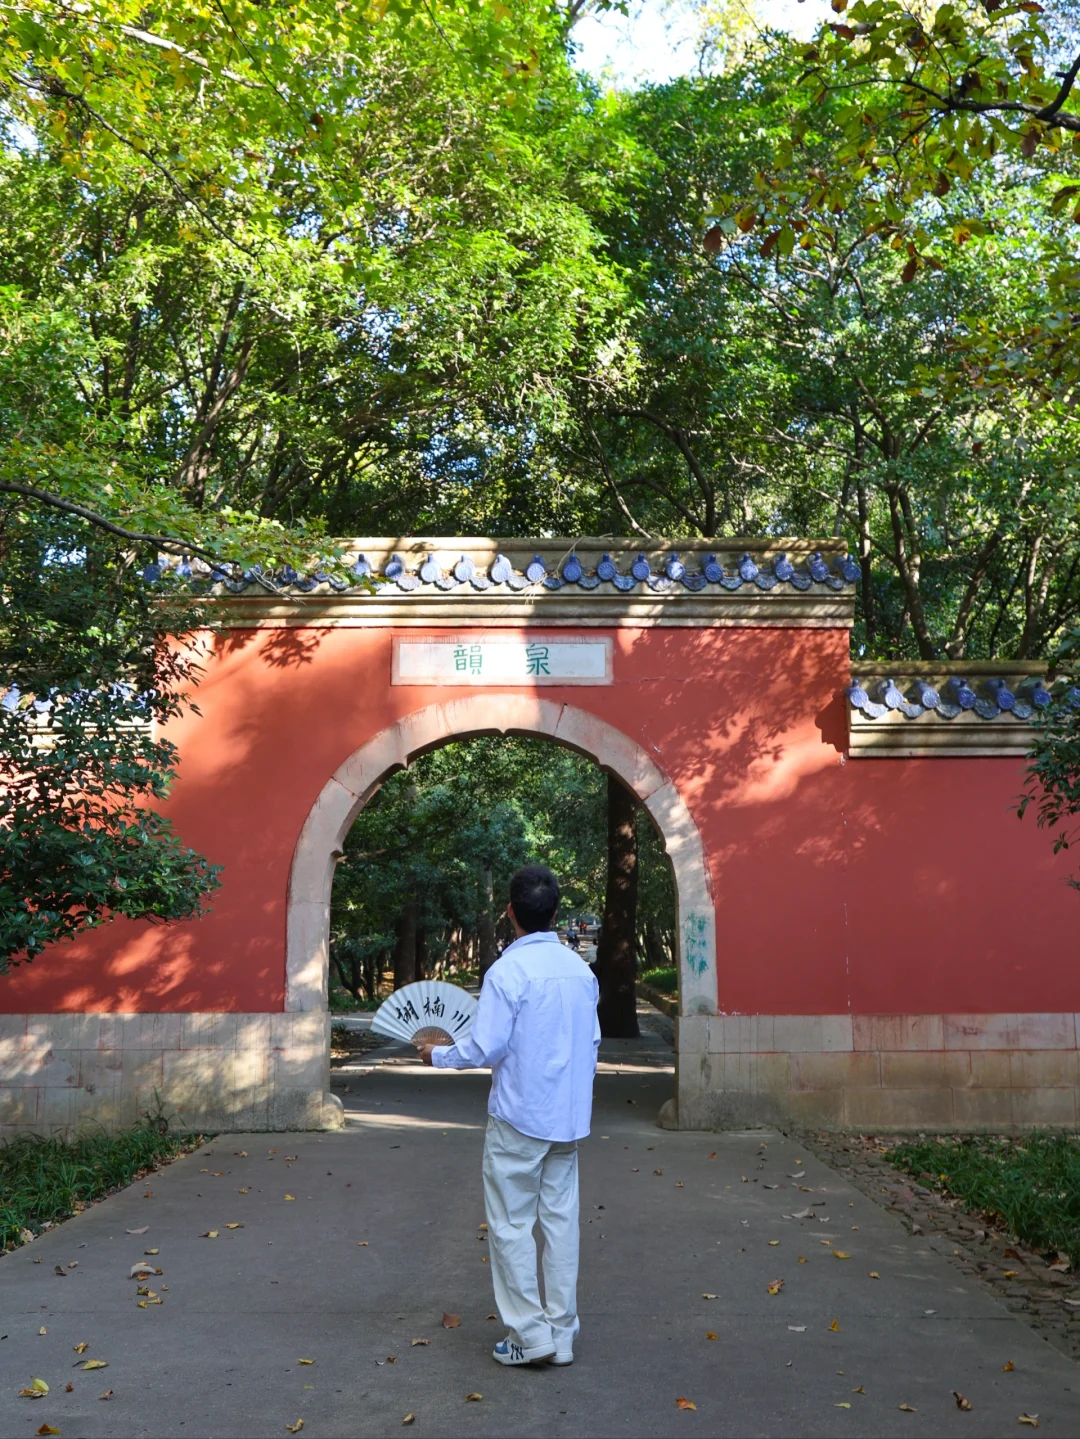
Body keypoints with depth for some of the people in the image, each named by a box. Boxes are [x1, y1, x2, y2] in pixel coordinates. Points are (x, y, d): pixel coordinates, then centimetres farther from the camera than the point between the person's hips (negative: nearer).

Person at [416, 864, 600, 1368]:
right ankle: (562, 1334, 19)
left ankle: (529, 1334, 8)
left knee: (511, 1225, 5)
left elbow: (485, 1047, -17)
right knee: (561, 1220, 12)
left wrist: (438, 1054, 0)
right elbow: (591, 1042, 11)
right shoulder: (581, 969, 4)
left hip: (519, 1118, -6)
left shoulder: (508, 971, -17)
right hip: (569, 1117, 6)